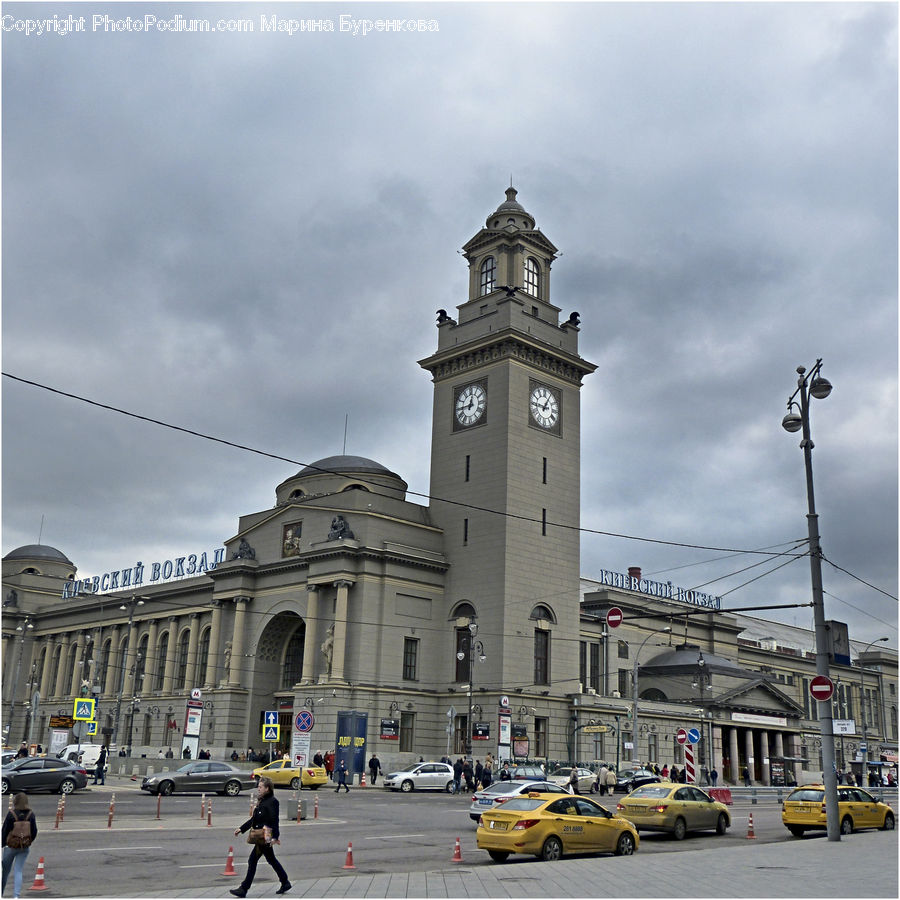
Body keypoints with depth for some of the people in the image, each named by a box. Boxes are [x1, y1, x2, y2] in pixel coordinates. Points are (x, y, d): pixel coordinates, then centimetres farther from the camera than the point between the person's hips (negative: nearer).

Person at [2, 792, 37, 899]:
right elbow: (34, 831, 2)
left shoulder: (11, 814, -13)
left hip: (11, 845, -2)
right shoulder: (31, 814, -2)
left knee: (5, 871, 15)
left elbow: (5, 831, -9)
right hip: (25, 847, 2)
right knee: (18, 872, 5)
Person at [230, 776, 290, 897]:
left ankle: (244, 889, 1)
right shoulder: (262, 801, 14)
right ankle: (285, 883, 25)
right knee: (271, 860, 16)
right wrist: (241, 829, 19)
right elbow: (254, 819, 21)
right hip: (261, 838, 10)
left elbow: (274, 821, -20)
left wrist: (274, 837, -25)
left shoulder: (272, 802, -15)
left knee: (252, 860, -5)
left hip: (265, 838, -10)